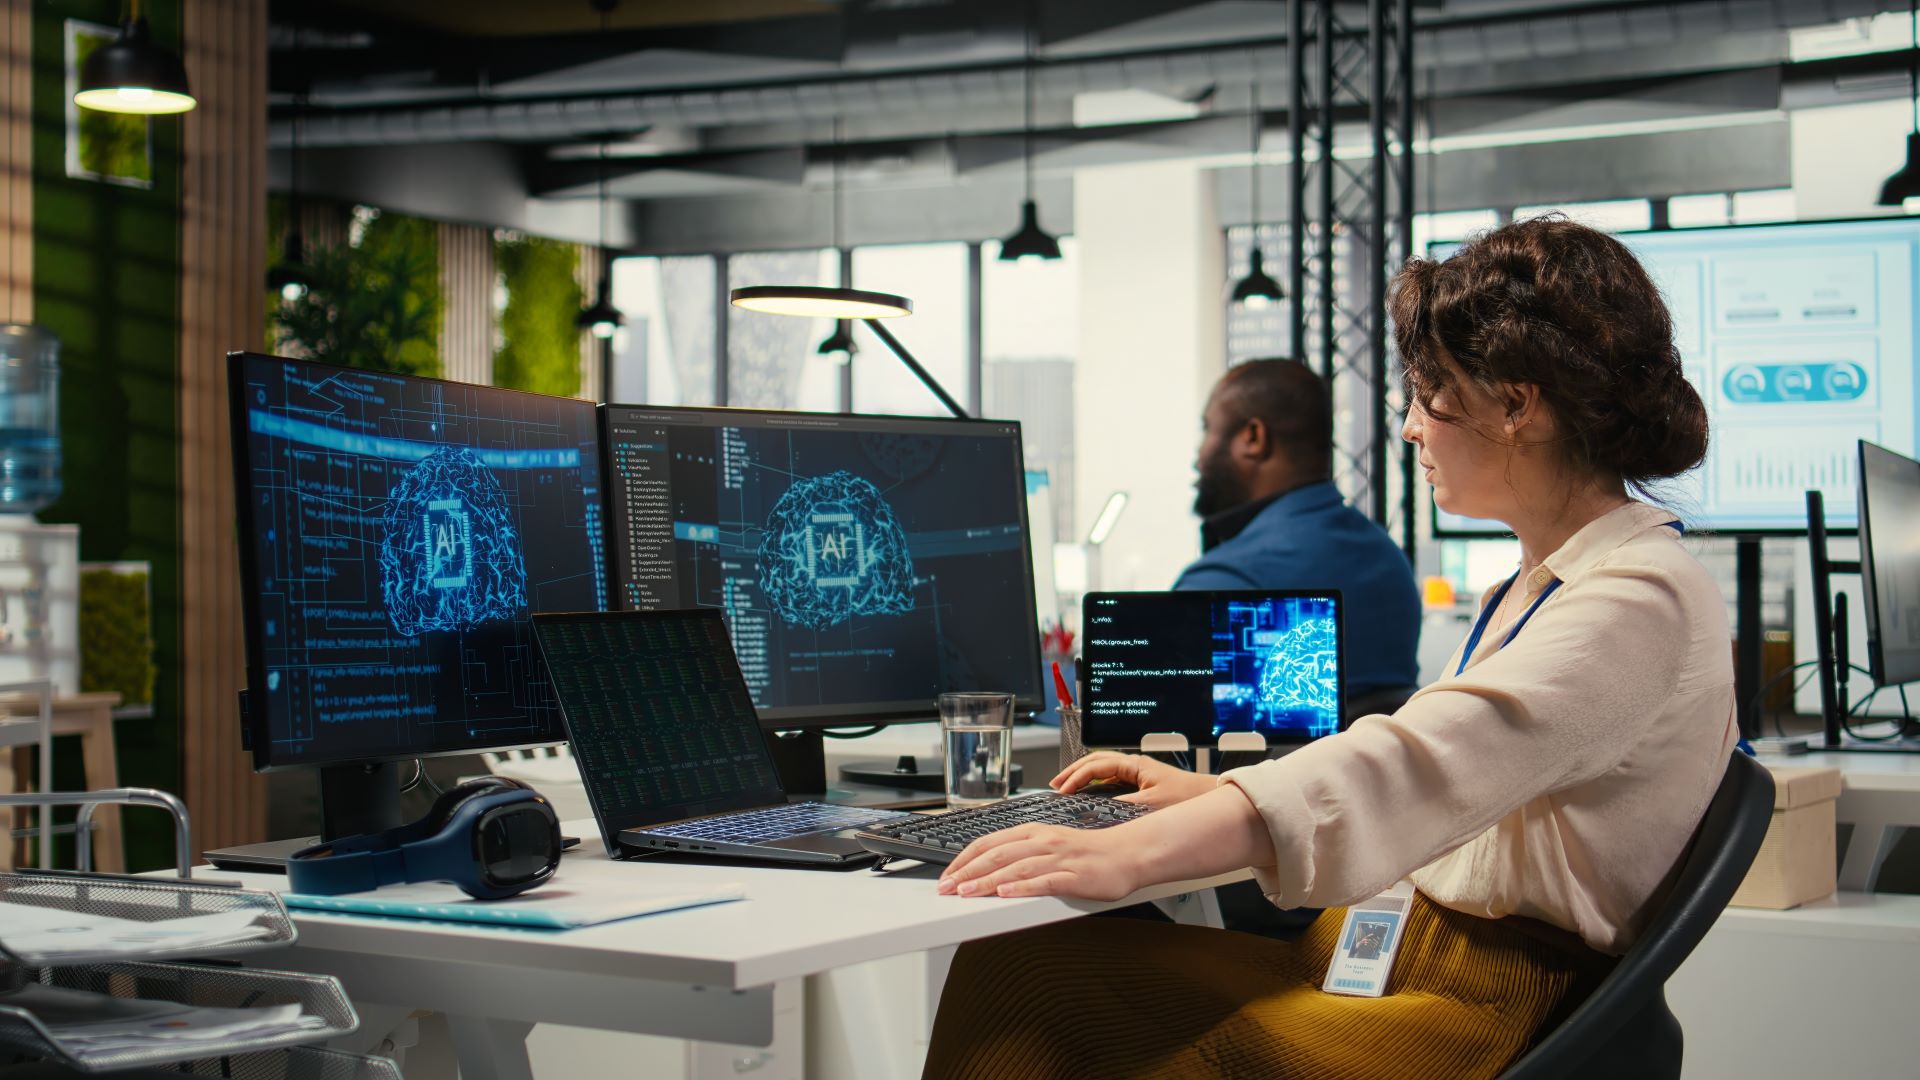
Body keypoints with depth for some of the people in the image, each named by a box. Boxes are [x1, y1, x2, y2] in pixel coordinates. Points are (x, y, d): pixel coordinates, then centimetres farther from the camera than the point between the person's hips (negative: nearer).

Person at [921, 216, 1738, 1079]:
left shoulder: (1644, 602, -16)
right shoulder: (1539, 587, 18)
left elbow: (1420, 764, -29)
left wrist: (1130, 853, -37)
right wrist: (1208, 790, 19)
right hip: (1391, 959, 10)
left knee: (1025, 983, -18)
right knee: (1009, 962, -6)